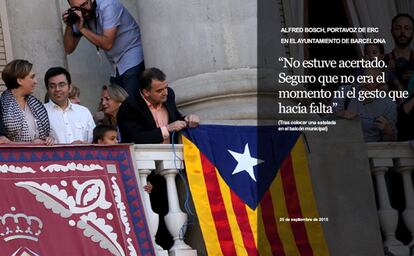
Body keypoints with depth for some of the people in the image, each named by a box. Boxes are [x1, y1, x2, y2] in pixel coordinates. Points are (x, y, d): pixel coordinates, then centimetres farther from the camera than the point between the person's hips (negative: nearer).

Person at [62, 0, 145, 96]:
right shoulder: (79, 16, 2)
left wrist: (82, 29, -23)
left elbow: (107, 44, -24)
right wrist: (69, 26, -11)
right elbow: (69, 49, 3)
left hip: (132, 62, -7)